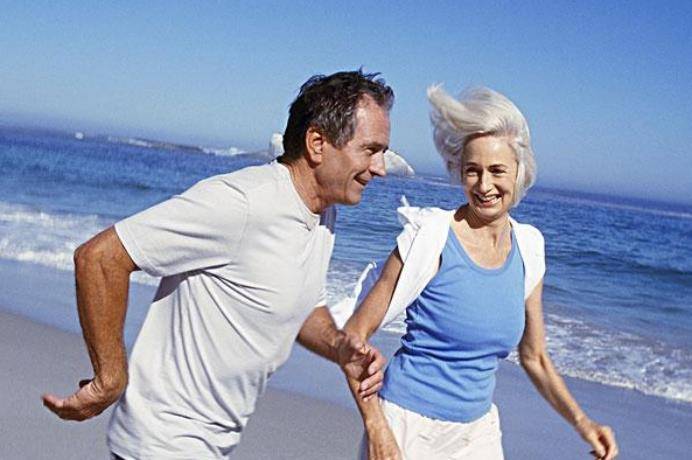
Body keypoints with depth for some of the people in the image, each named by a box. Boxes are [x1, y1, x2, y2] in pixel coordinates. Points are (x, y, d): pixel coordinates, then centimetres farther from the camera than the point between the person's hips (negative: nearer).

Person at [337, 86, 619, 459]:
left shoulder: (526, 249, -1)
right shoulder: (431, 236, -16)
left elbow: (534, 358, 11)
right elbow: (354, 334, -13)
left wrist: (581, 422, -1)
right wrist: (376, 429, -20)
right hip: (410, 428, -5)